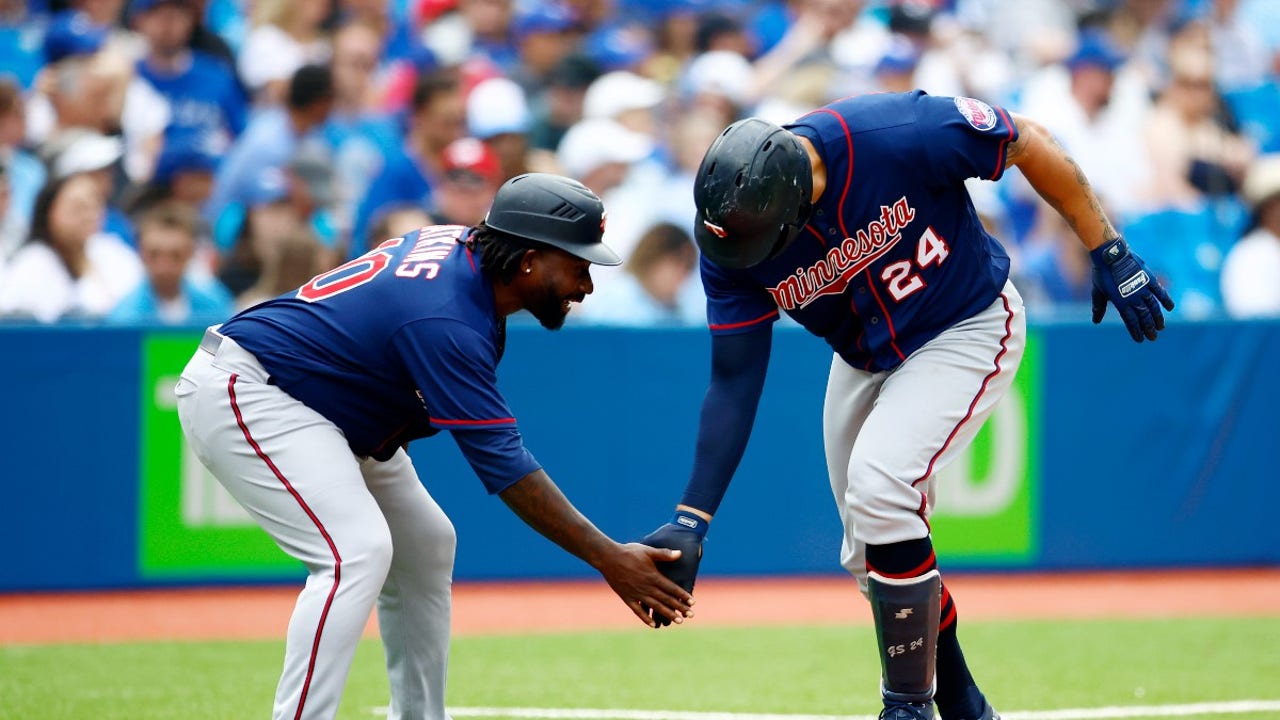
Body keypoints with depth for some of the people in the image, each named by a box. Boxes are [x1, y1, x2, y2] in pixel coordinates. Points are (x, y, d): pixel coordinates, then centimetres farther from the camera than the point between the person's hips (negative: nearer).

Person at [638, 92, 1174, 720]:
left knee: (878, 483, -26)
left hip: (968, 329, -5)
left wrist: (1109, 251, -15)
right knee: (872, 558, 10)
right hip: (865, 359, 5)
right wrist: (691, 520, -24)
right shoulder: (727, 240, -21)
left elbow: (1027, 142, -19)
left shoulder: (896, 135, -35)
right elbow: (735, 382, -16)